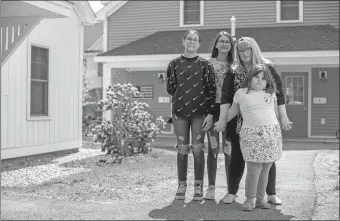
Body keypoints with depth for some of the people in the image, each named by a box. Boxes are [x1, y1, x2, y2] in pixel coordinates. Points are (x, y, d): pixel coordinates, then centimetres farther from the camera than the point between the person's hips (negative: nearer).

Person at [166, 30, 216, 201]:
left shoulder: (204, 64, 2)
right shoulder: (174, 63, 7)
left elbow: (211, 89, -2)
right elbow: (170, 88, 11)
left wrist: (210, 113, -7)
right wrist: (182, 98, 3)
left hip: (199, 112, -1)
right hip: (179, 112, 1)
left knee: (197, 149, 0)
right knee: (182, 149, 4)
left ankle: (198, 187, 10)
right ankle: (182, 185, 13)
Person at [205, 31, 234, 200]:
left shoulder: (234, 65, 9)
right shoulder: (208, 63, 6)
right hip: (212, 108, -1)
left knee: (228, 149, 1)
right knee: (213, 148, 3)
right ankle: (211, 187, 11)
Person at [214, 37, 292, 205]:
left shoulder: (268, 68, 1)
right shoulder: (234, 72, 4)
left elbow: (279, 94, 1)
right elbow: (226, 97, -1)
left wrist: (283, 117, -3)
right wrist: (222, 119, -7)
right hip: (239, 122, 1)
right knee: (237, 156, 7)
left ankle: (271, 194, 17)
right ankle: (232, 192, 18)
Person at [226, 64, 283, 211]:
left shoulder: (271, 93, 14)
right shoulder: (241, 93, 8)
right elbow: (233, 111, 19)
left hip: (272, 134, 3)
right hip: (251, 135, -3)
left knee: (265, 169, 6)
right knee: (254, 169, -9)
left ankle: (260, 198, 18)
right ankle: (249, 199, 6)